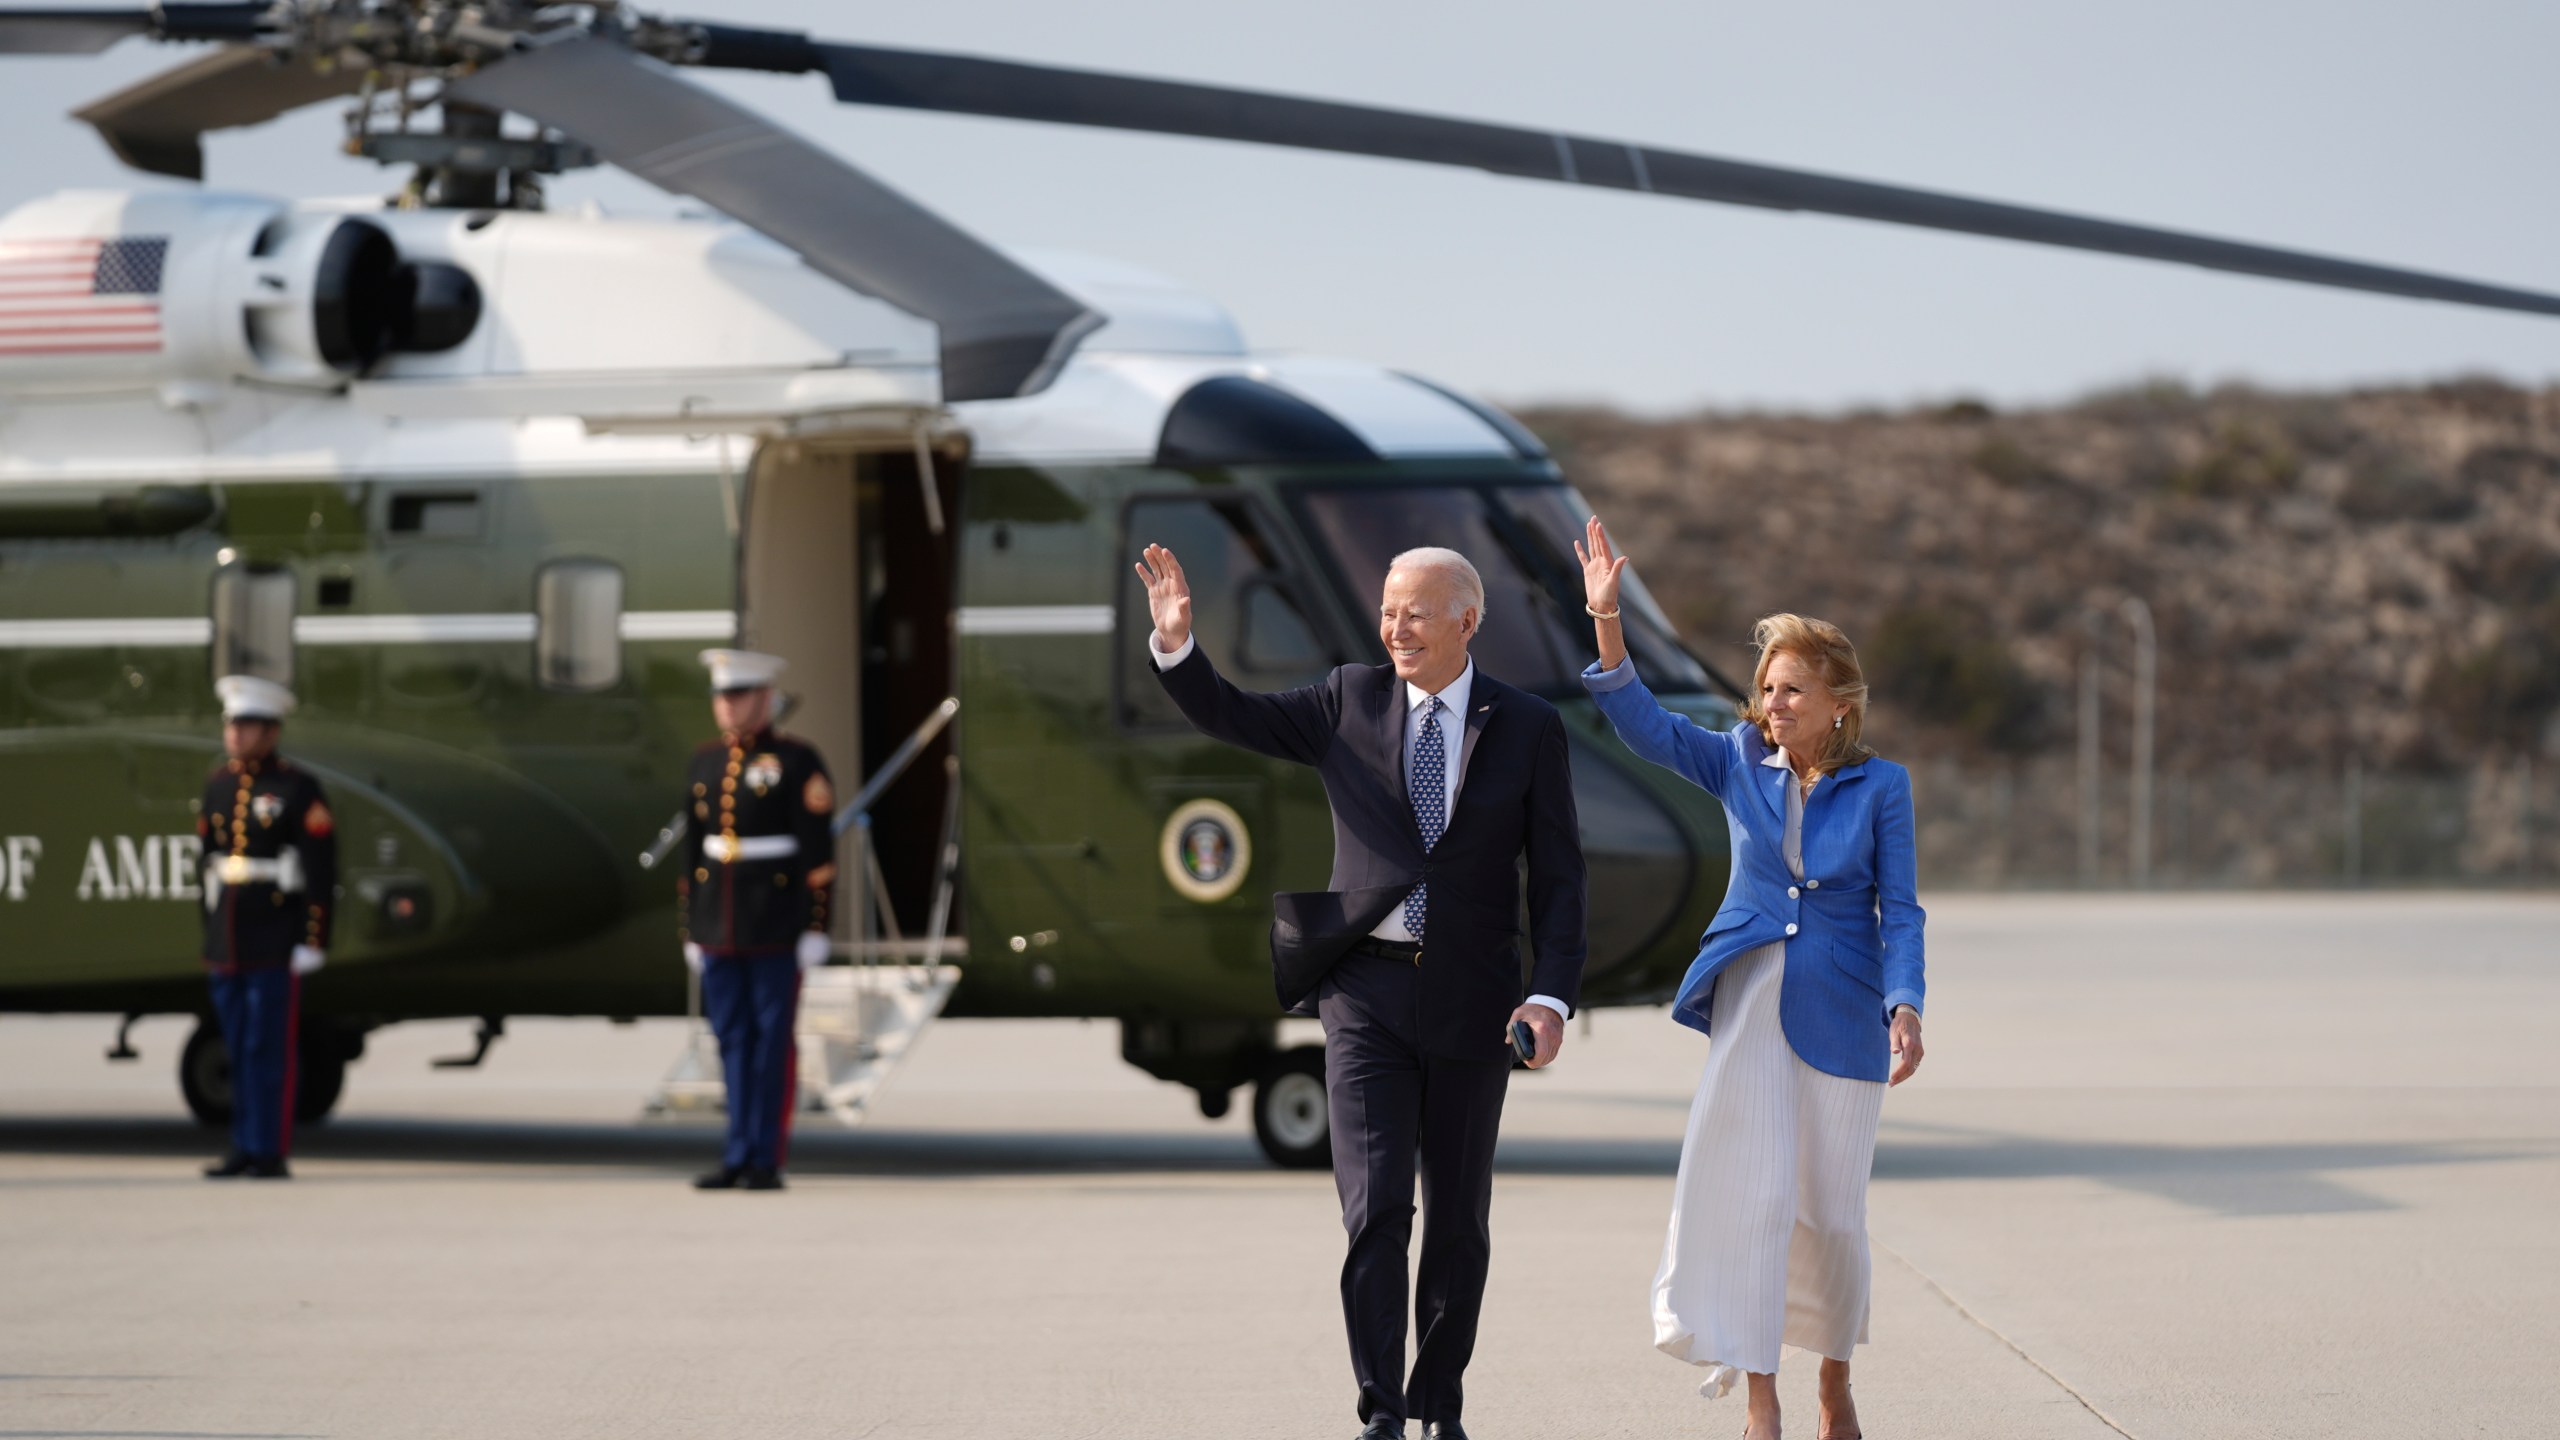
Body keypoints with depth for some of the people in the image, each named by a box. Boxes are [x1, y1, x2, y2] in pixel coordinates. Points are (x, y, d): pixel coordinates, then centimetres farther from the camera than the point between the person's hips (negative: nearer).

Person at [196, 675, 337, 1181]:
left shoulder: (298, 788, -5)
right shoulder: (218, 785, 12)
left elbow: (321, 873, -8)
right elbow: (210, 859, 16)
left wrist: (311, 944, -13)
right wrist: (210, 936, 15)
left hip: (276, 944, -6)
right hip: (227, 944, 6)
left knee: (269, 1048, -7)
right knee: (237, 1050, 8)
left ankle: (271, 1153, -4)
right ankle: (244, 1147, 14)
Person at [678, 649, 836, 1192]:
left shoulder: (797, 761, -6)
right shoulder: (704, 764, 11)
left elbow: (818, 851, -8)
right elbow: (694, 849, 14)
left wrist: (816, 928, -13)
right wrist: (692, 929, 12)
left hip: (777, 924, -5)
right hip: (720, 927, 5)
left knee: (773, 1039, -3)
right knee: (733, 1040, 6)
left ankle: (768, 1161, 0)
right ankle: (739, 1157, 10)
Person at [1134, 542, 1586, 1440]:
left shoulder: (1528, 728, 1)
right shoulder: (1350, 704, 5)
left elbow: (1557, 878, 1)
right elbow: (1229, 717, 6)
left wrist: (1551, 996, -10)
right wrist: (1175, 645, -13)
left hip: (1469, 1000, 0)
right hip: (1366, 993, 0)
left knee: (1458, 1220, 8)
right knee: (1375, 1208, -10)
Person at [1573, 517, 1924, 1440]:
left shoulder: (1880, 787, -2)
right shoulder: (1739, 764, 3)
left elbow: (1900, 910, -3)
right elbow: (1644, 725, -9)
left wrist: (1904, 1007, -18)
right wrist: (1606, 622, -22)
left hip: (1841, 1013, -1)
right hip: (1751, 999, 1)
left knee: (1832, 1210, 5)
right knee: (1753, 1190, -14)